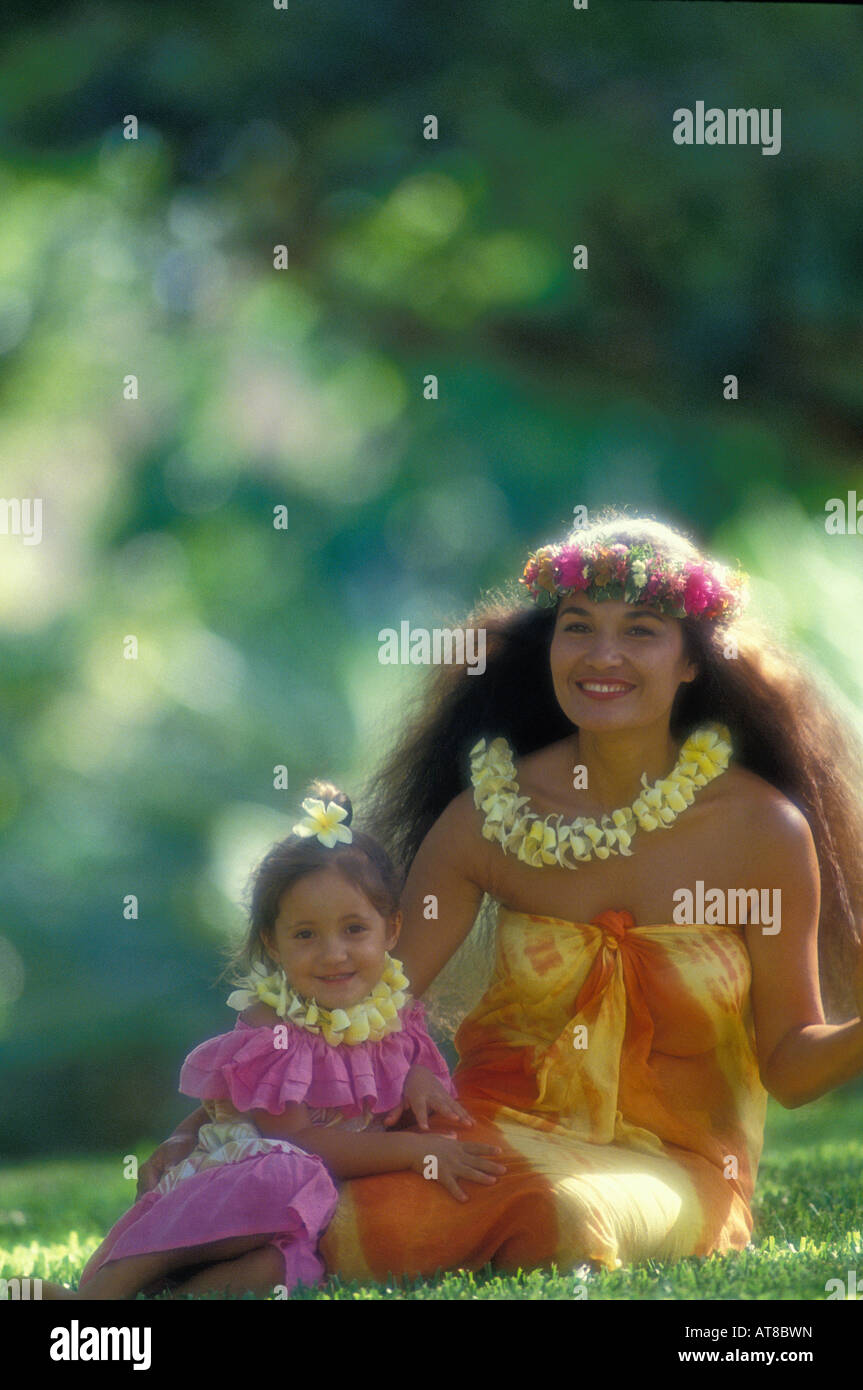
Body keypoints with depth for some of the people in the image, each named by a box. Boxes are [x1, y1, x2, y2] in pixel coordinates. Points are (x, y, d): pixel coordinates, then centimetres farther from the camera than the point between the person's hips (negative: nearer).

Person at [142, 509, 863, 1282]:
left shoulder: (764, 831, -8)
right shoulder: (490, 814, -4)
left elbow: (789, 1064, -2)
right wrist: (210, 1126, -7)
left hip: (669, 1166, 0)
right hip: (500, 1129, 0)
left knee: (568, 1211, -36)